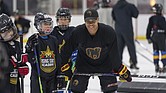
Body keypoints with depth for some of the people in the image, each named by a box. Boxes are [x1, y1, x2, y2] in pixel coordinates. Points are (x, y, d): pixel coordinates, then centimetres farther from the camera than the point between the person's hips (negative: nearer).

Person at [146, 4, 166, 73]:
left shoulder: (151, 18, 6)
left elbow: (149, 28, 9)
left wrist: (148, 38, 15)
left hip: (153, 36, 6)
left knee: (155, 51, 11)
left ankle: (156, 66, 10)